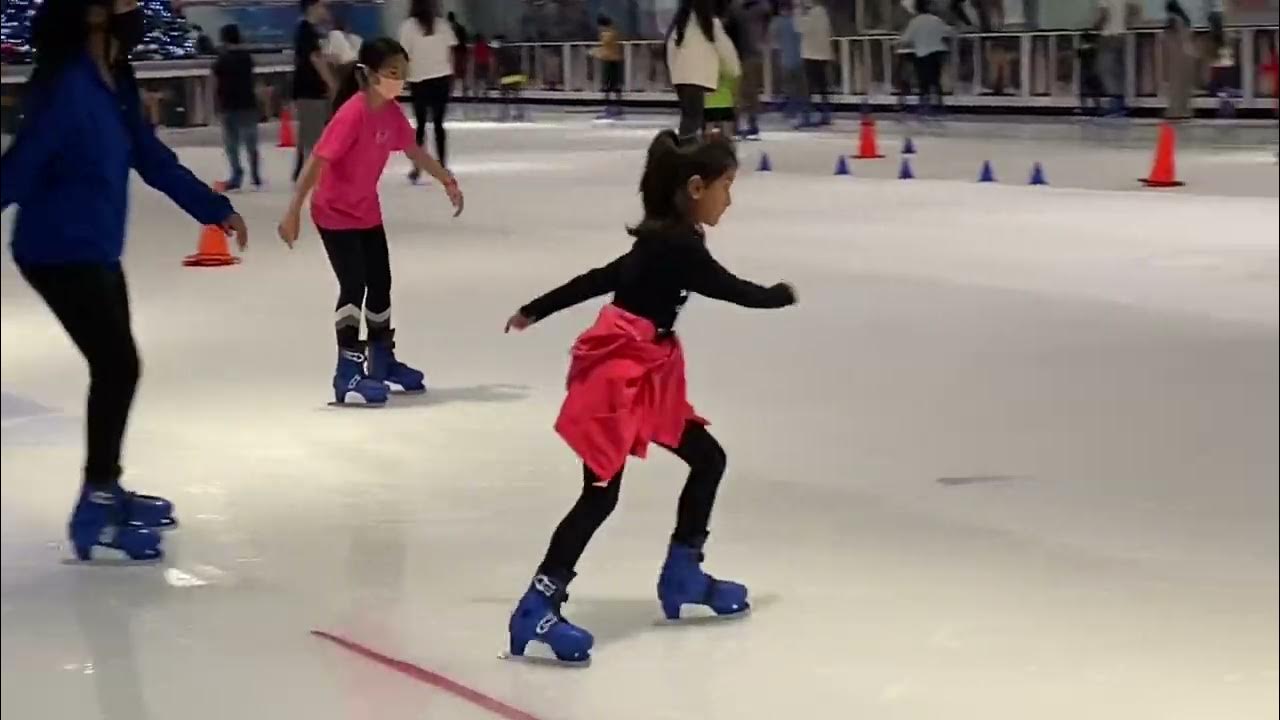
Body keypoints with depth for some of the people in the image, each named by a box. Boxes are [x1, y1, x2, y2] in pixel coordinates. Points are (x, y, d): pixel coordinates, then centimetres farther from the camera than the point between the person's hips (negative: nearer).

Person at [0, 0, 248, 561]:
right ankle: (95, 510, 0)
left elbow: (152, 158, 17)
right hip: (60, 255, -9)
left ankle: (106, 490, 33)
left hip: (95, 252, 9)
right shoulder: (66, 87, -22)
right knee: (118, 367, -9)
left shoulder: (114, 83, 6)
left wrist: (214, 209, 23)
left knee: (115, 368, 17)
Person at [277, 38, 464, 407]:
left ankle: (383, 363, 29)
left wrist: (448, 182, 21)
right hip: (334, 214, -9)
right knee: (354, 285, -16)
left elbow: (415, 152, 14)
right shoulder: (352, 114, -28)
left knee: (380, 284, 14)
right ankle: (348, 375, -16)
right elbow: (317, 161, -31)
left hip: (367, 212, 9)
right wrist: (293, 211, -35)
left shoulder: (391, 112, -4)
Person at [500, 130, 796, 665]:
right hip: (618, 372, -10)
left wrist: (537, 310, 27)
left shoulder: (665, 241, 11)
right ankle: (536, 609, -18)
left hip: (647, 372, 10)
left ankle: (682, 575, 28)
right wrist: (782, 296, 12)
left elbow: (600, 277, 19)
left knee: (707, 458, 17)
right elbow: (733, 291, -9)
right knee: (601, 493, -15)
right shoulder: (677, 246, -17)